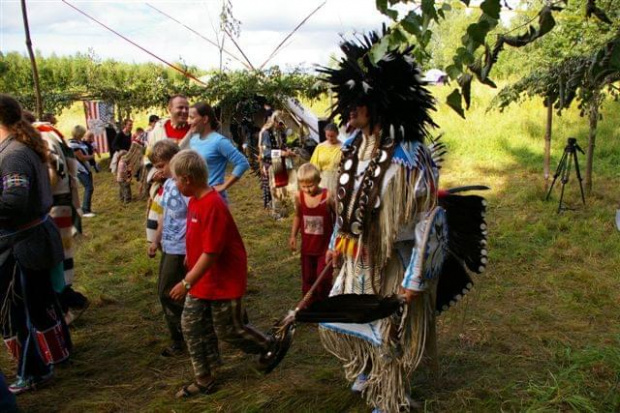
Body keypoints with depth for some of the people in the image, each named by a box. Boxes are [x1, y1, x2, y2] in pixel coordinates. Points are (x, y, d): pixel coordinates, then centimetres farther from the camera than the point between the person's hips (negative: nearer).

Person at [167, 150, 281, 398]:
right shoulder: (195, 201, 1)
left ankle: (268, 347, 33)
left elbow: (211, 252, -28)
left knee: (227, 330, 7)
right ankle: (204, 379, 24)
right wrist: (190, 263, 26)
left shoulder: (213, 206, -27)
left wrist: (187, 282, -26)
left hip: (224, 282, -9)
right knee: (191, 326, 10)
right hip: (201, 280, 9)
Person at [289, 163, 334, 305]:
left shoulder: (327, 196, -18)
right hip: (307, 245, 4)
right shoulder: (299, 196, -6)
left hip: (325, 245, -4)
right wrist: (293, 236, 7)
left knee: (323, 277, -4)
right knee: (308, 278, 13)